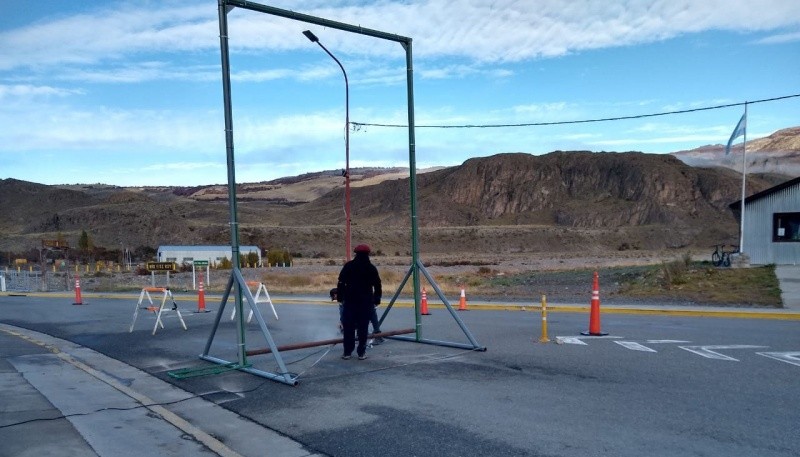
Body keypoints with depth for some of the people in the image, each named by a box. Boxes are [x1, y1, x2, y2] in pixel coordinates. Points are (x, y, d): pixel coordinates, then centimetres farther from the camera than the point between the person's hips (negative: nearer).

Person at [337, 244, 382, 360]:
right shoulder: (372, 268, 2)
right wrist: (377, 299, 15)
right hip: (366, 302, 0)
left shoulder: (348, 266, 0)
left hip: (349, 301, 0)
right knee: (363, 328, 4)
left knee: (348, 327, 6)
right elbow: (377, 286, 5)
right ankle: (361, 352, 6)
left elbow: (341, 283, -2)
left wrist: (340, 296, 6)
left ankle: (347, 352, 8)